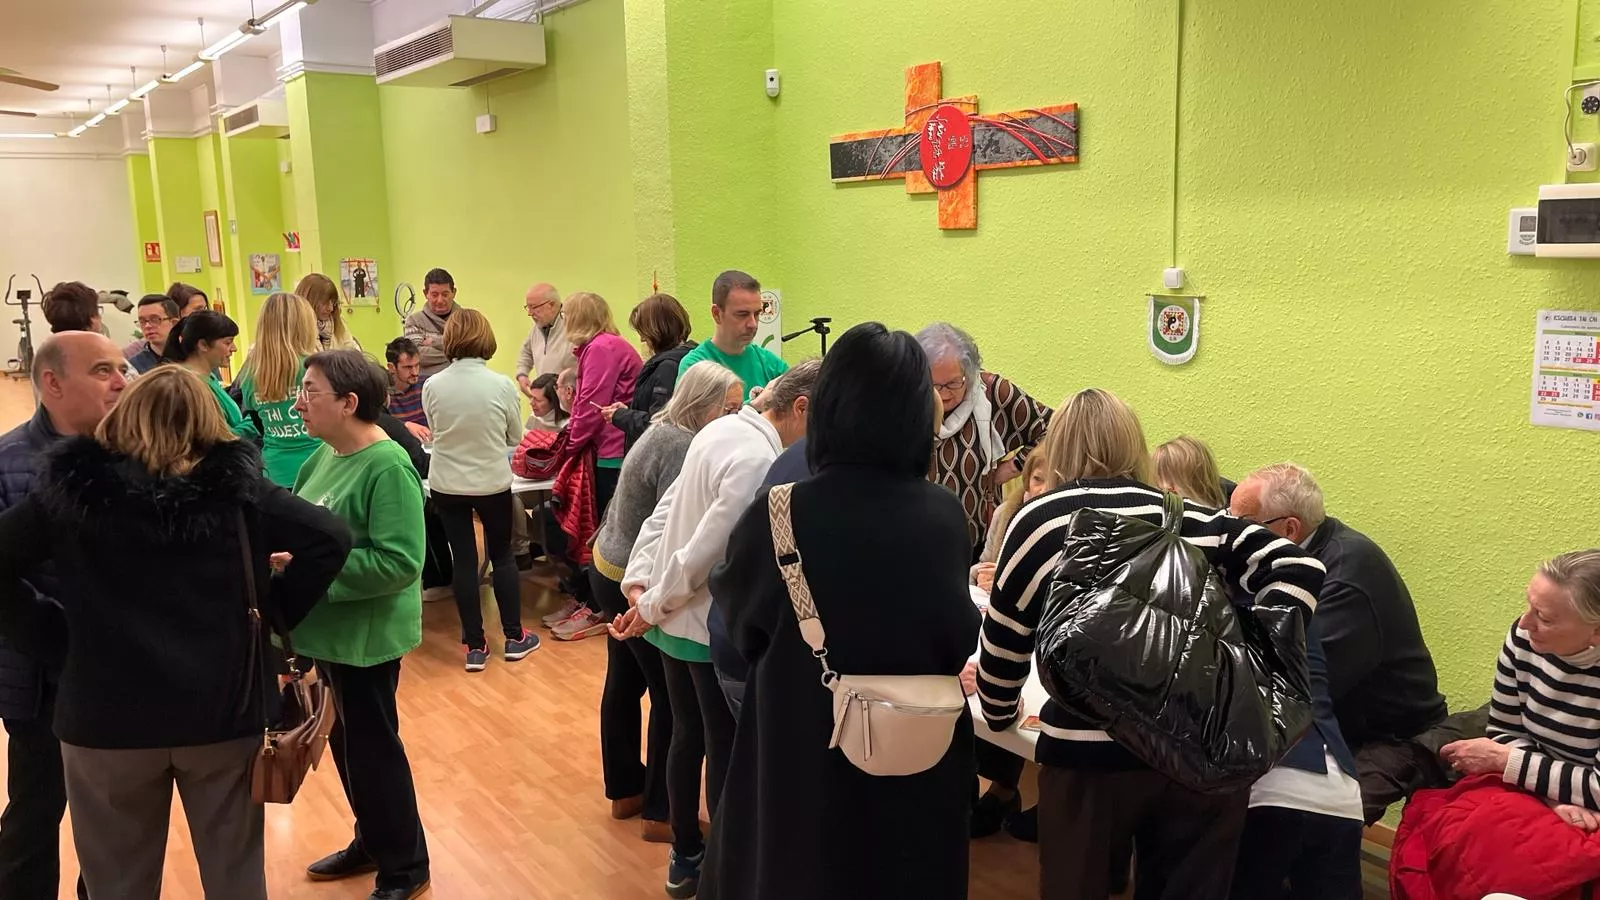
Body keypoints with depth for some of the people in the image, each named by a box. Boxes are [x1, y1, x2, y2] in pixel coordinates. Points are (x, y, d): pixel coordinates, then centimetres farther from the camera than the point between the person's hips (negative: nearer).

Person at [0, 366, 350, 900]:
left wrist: (43, 631, 4)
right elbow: (331, 540, -9)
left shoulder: (75, 488, -4)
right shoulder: (233, 486, -5)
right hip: (223, 709, 0)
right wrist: (278, 610, 1)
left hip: (107, 715, 0)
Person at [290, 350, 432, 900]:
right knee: (345, 742, 20)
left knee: (372, 748, 5)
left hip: (366, 636, -9)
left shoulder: (388, 468, -22)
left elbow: (399, 561, -28)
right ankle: (371, 843, 40)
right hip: (329, 630, 9)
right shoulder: (327, 454, 5)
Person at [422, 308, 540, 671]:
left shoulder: (432, 386, -9)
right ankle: (514, 637, 23)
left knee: (463, 560, 9)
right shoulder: (502, 385, -13)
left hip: (446, 485, 1)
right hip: (493, 483, -1)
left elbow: (435, 433, 7)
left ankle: (475, 646, 14)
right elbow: (515, 437, 1)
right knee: (502, 555, 15)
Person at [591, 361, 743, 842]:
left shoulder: (666, 431, 6)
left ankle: (625, 790, 34)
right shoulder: (680, 446, -24)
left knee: (625, 683, 19)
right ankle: (662, 813, 13)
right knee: (673, 697, 1)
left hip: (612, 568, 10)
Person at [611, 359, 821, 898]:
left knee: (688, 737, 20)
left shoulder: (723, 429, 4)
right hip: (714, 629, -9)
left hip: (677, 620, 9)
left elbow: (667, 509, 6)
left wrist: (639, 580, 2)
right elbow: (707, 550, -25)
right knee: (728, 751, 7)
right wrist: (653, 607, -13)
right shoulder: (760, 461, -25)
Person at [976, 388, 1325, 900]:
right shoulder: (1196, 518, 12)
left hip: (1091, 753, -2)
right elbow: (1298, 567, 5)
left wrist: (1000, 713, 28)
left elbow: (1004, 646, 11)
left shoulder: (1040, 522, 5)